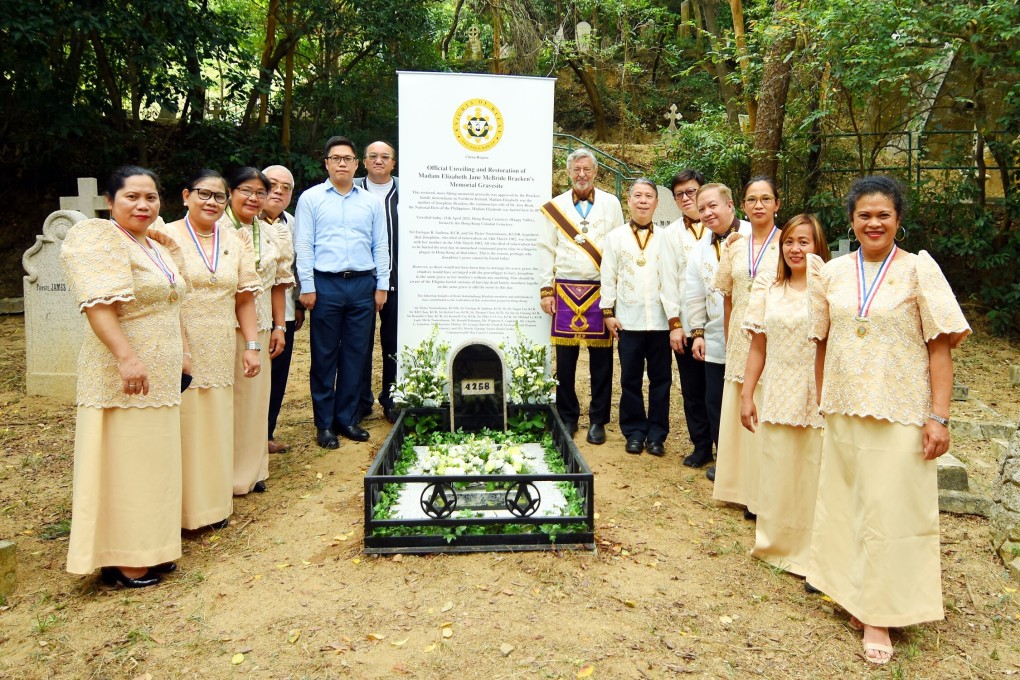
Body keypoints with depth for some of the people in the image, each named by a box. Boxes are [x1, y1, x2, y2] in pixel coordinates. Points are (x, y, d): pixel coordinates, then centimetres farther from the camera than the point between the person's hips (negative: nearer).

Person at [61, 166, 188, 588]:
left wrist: (181, 353, 19)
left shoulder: (155, 247, 16)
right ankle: (121, 562, 11)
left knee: (150, 461, 15)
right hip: (123, 376, -9)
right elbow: (98, 304, -24)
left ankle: (146, 548, 27)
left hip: (161, 376, 9)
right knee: (122, 463, -1)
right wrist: (127, 357, -32)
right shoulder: (99, 238, -12)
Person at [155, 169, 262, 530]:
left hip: (220, 356, 4)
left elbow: (244, 298, 11)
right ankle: (179, 510, 15)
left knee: (216, 427, 10)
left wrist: (251, 345, 5)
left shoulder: (236, 241, 11)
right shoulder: (167, 237, -3)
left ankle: (213, 505, 23)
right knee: (181, 430, 1)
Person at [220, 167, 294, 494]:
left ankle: (250, 471, 23)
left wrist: (279, 326, 9)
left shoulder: (273, 235, 11)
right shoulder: (215, 229, -4)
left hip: (259, 329, 5)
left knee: (254, 396, 10)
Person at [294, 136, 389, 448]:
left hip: (363, 284, 3)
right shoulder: (311, 198, 4)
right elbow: (303, 246, 0)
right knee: (324, 355, 3)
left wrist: (382, 285, 4)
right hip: (326, 284, -2)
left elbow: (381, 246, 11)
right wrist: (307, 287, -6)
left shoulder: (371, 201, 11)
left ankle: (347, 418, 18)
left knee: (357, 353, 6)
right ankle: (324, 423, 13)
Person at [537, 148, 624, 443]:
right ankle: (567, 416, 18)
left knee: (601, 358, 3)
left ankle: (598, 420, 15)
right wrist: (546, 290, 0)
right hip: (565, 291, 0)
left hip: (601, 289, 0)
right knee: (565, 358, 4)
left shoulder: (611, 203, 7)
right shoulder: (554, 207, 7)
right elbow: (546, 250, 7)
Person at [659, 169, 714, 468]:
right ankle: (702, 446, 19)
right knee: (692, 389, 7)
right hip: (687, 324, 2)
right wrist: (674, 324, -1)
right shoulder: (671, 234, 11)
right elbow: (668, 281, 6)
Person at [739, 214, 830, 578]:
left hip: (819, 397, -3)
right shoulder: (768, 287, 7)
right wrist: (746, 395, 7)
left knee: (813, 476, 5)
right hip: (778, 394, 3)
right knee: (776, 472, 11)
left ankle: (811, 554, 21)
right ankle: (776, 544, 29)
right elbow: (758, 347, 8)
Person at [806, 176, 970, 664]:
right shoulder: (832, 273, 4)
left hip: (900, 415, -3)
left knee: (889, 510, 2)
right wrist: (822, 403, 8)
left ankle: (879, 615, 15)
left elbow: (939, 347, -6)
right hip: (844, 412, 4)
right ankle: (853, 596, 30)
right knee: (846, 504, 13)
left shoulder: (918, 269, -5)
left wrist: (939, 417, -12)